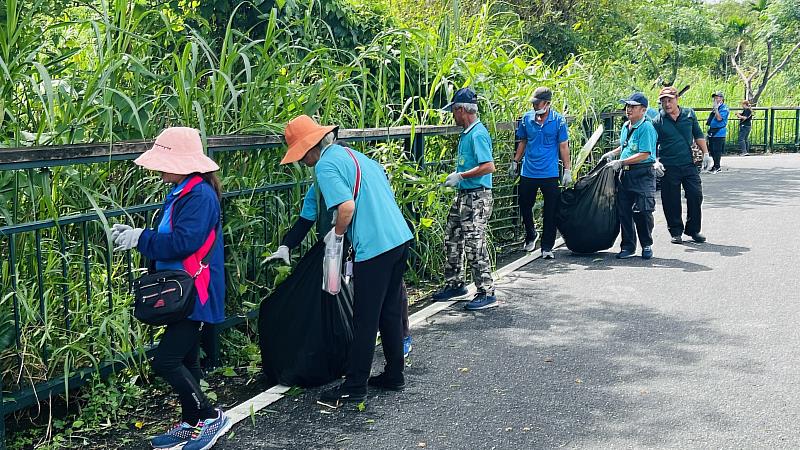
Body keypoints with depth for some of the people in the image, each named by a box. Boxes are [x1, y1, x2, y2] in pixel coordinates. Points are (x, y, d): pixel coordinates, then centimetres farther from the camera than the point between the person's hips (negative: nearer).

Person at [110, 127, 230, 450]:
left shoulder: (200, 195, -19)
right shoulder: (180, 193, 12)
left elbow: (184, 242, -27)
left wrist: (140, 239, -19)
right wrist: (133, 236, 6)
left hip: (195, 293, -10)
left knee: (166, 361, -10)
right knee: (184, 359, 16)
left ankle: (210, 417, 4)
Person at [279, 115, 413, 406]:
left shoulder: (325, 166, -10)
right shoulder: (352, 154, 17)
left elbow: (347, 207, -23)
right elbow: (384, 181, 22)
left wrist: (336, 234, -3)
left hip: (374, 247, -9)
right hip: (400, 238, 9)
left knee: (365, 320, 1)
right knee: (390, 312, 18)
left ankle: (354, 387, 11)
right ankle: (394, 375, 28)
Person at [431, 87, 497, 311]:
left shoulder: (478, 134, -17)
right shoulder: (466, 133, 13)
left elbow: (489, 166, -25)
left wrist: (460, 176, -20)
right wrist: (457, 177, 15)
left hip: (477, 198, -11)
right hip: (463, 196, 11)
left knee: (474, 245, -9)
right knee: (452, 239, 16)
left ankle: (487, 293, -2)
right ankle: (454, 284, 29)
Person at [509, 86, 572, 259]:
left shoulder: (558, 120, -5)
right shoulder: (527, 118, 2)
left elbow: (563, 146, -1)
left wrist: (567, 170, -3)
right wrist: (515, 162, 15)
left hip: (550, 174, -3)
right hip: (528, 172, 3)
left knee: (550, 213, 1)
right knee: (525, 207, 12)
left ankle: (547, 248, 11)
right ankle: (531, 235, 37)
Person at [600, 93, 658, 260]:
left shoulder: (646, 128, -13)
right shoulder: (626, 126, 13)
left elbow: (644, 154, -20)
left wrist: (621, 162, -20)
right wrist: (613, 153, 14)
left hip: (643, 175, -8)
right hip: (625, 174, 8)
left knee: (642, 212, -3)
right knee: (623, 211, 6)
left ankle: (647, 246, 12)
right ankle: (628, 246, 15)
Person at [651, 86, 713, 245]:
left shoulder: (689, 114, 6)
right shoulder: (658, 121, -2)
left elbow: (698, 135, 14)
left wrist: (706, 154, 10)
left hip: (688, 164, 2)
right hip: (668, 166, -2)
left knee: (696, 195, 1)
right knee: (671, 201, 2)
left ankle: (693, 230, 16)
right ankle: (676, 232, 16)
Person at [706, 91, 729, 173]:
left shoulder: (724, 108, -9)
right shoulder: (715, 107, 17)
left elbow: (719, 118, -21)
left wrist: (716, 108, -20)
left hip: (719, 133, -9)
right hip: (712, 132, 9)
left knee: (717, 151, -6)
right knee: (712, 150, 12)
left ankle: (717, 167, 1)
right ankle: (716, 166, 21)